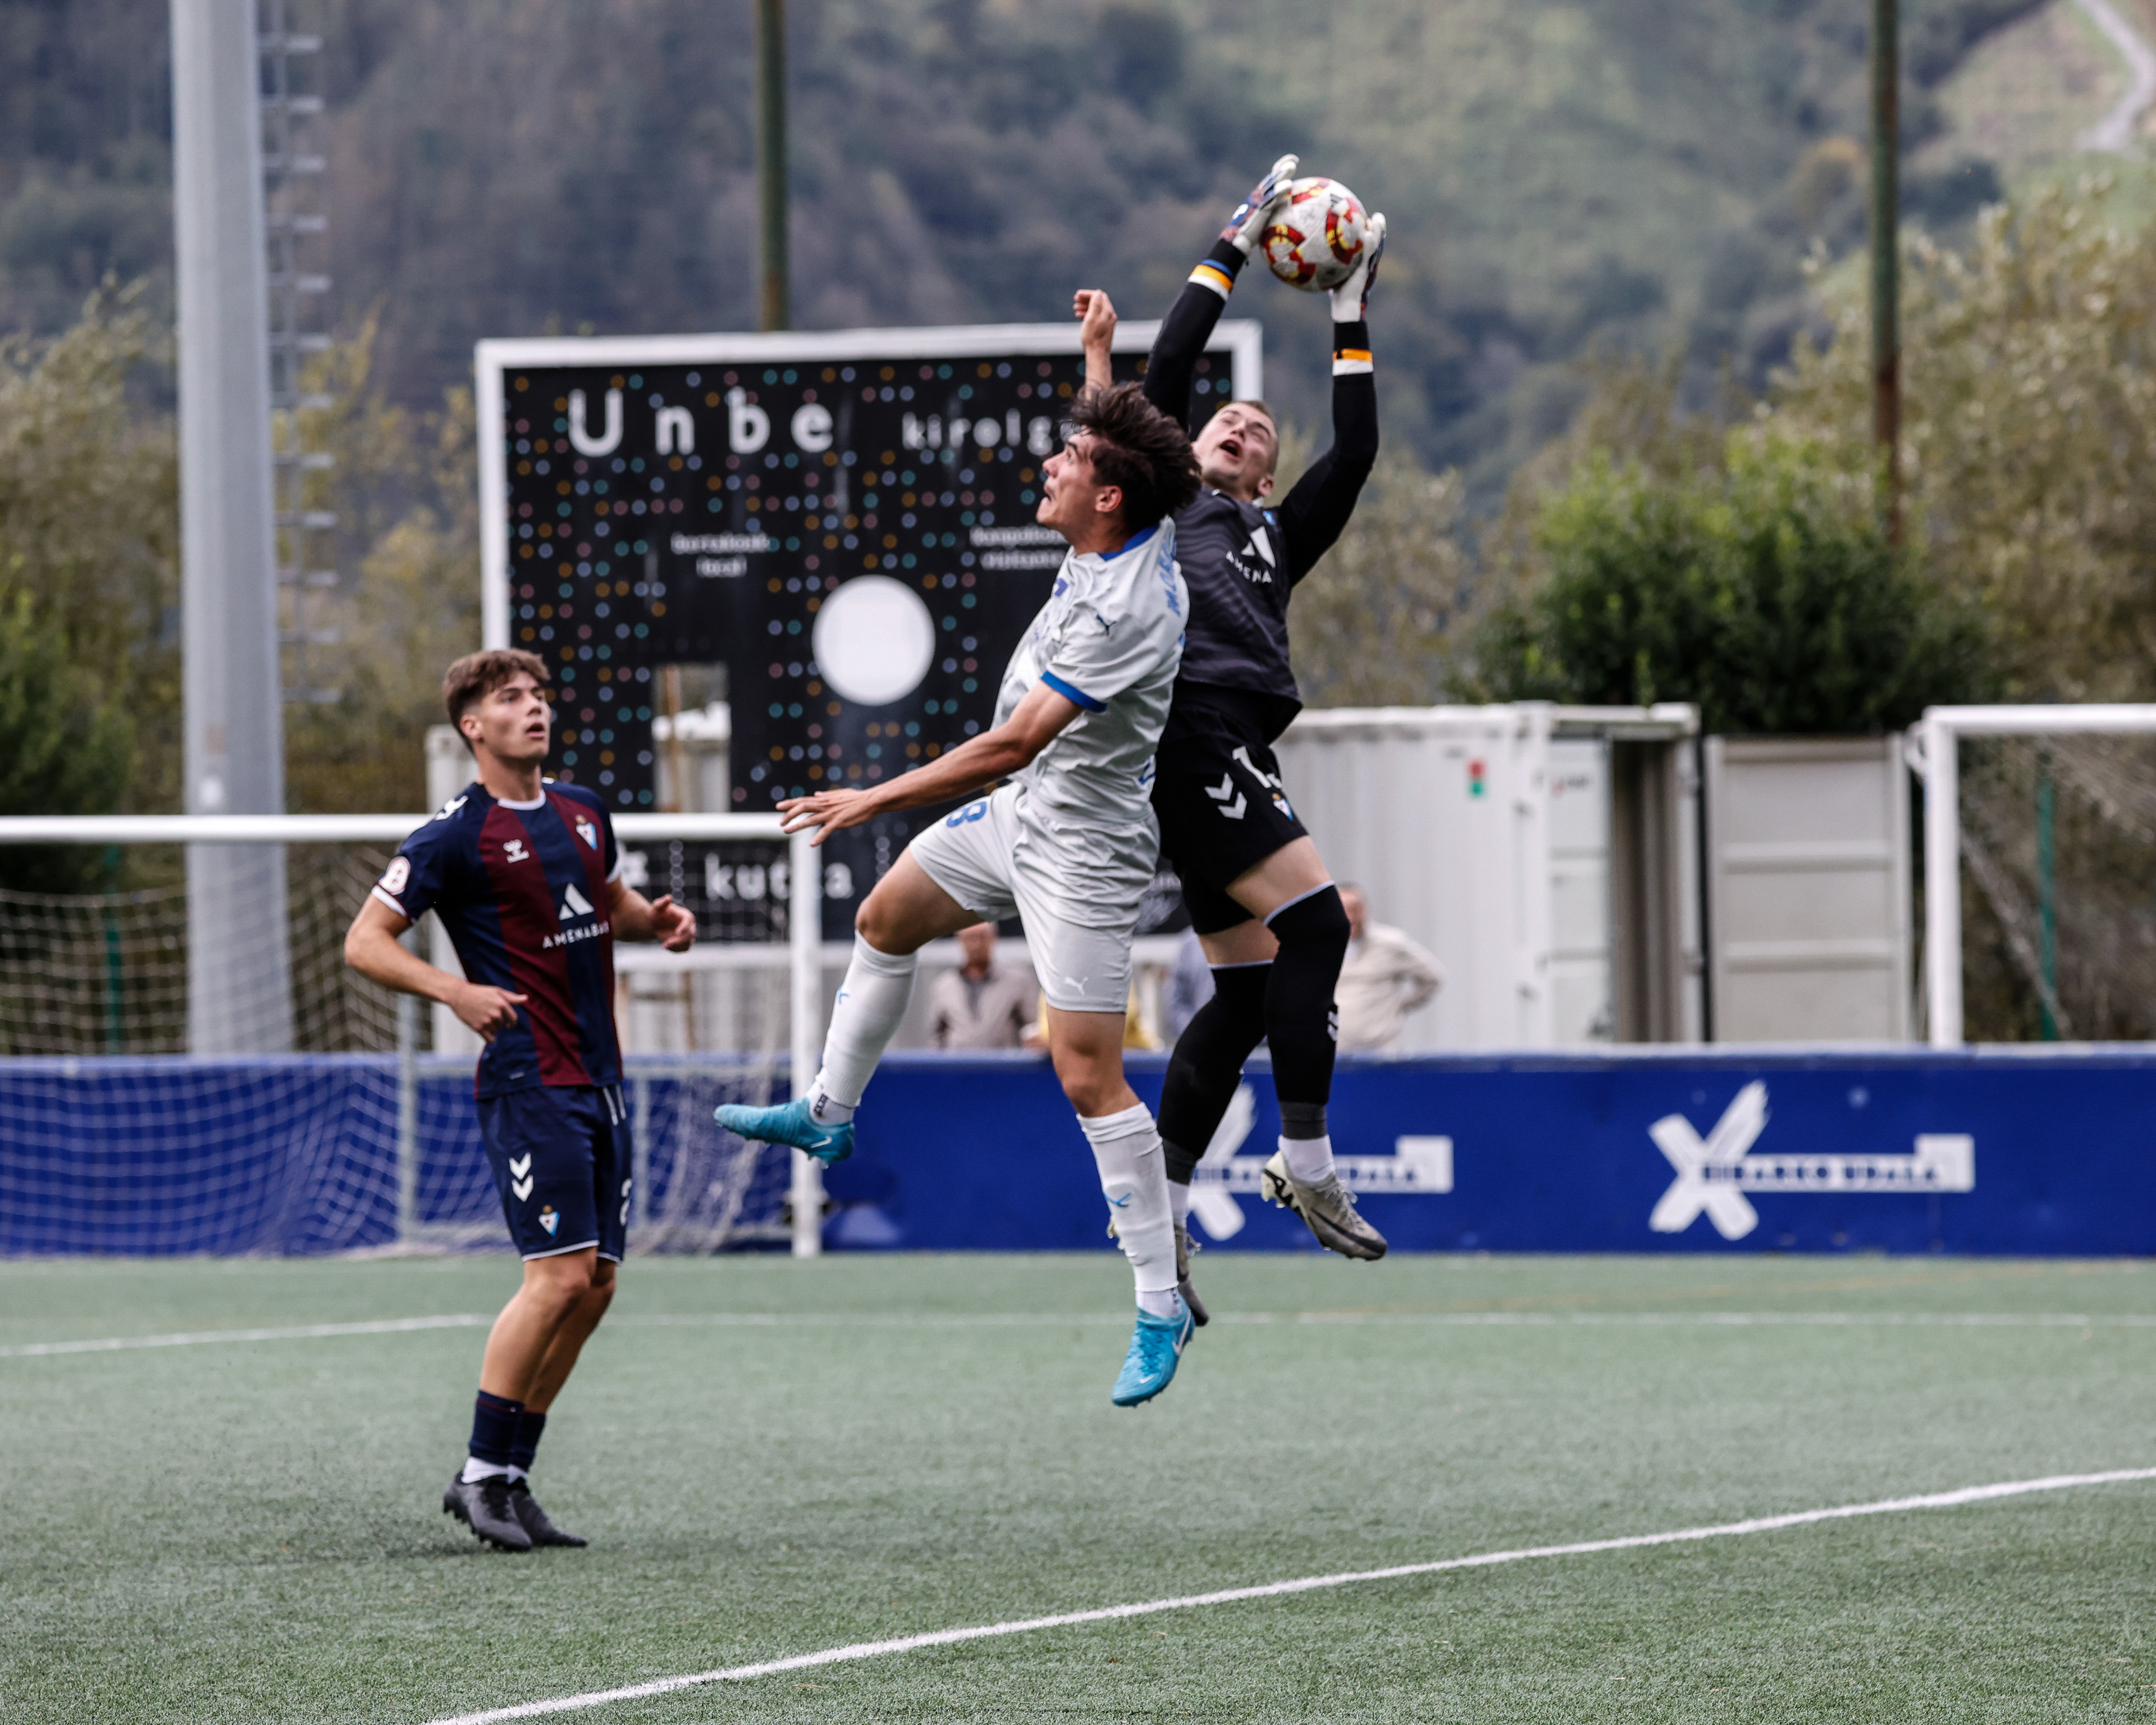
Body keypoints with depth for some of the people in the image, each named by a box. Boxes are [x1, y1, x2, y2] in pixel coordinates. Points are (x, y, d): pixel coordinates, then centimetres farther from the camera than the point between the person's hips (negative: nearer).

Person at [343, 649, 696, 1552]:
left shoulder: (583, 812, 13)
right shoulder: (456, 834, -8)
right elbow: (364, 942, -7)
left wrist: (656, 919, 8)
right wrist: (456, 991, -22)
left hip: (598, 1080, 8)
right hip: (528, 1080, -7)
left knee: (593, 1284, 4)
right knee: (562, 1274, -15)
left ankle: (510, 1478, 11)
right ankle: (482, 1474, -5)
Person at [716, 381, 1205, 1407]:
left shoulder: (1120, 612, -32)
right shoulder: (1141, 533, -7)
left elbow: (1013, 745, -30)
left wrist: (875, 801, -24)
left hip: (1083, 845, -10)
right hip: (1023, 810, 10)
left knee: (1089, 1075, -10)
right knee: (886, 918, 26)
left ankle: (1160, 1310, -4)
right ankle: (827, 1112, 45)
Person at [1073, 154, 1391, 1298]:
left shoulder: (1274, 540, 30)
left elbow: (1355, 453, 23)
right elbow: (1168, 370, 10)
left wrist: (1353, 322, 24)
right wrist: (1235, 245, 13)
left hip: (1234, 754, 7)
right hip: (1186, 725, -7)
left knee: (1249, 991, 3)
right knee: (1314, 920, -18)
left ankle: (1159, 1215, 6)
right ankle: (1305, 1166, -14)